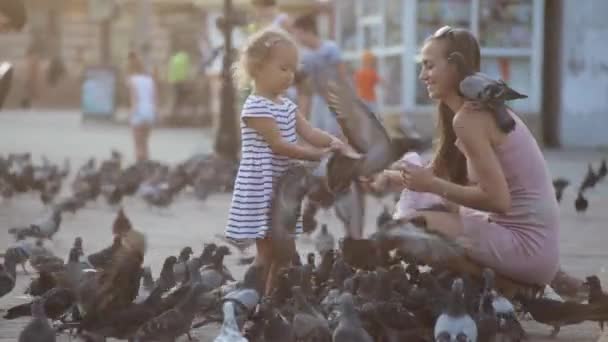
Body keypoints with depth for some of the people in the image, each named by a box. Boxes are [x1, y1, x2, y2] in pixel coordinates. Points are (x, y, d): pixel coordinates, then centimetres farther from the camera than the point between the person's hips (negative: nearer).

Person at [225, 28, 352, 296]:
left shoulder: (287, 105, 13)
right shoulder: (256, 108, -17)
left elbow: (308, 132, 3)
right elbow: (278, 145, -21)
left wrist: (332, 142, -18)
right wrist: (317, 155, -22)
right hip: (261, 188, -9)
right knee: (268, 251, -6)